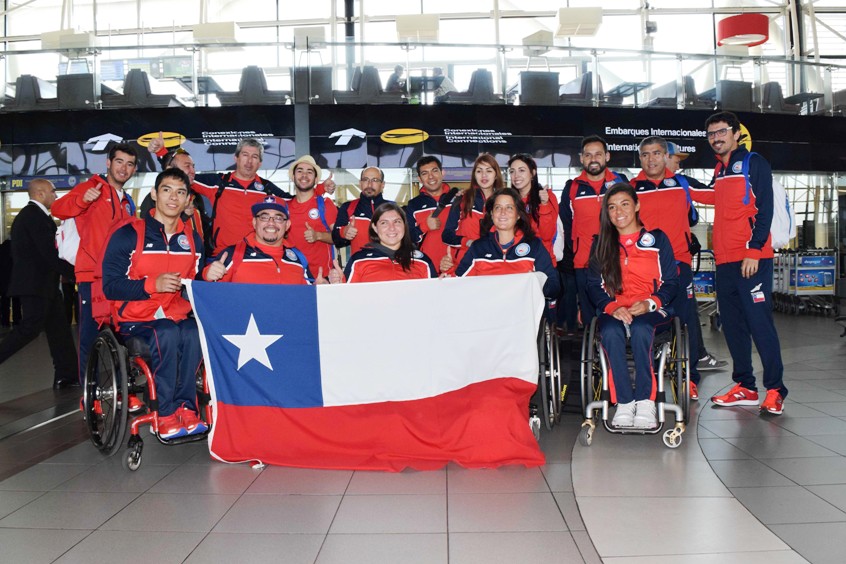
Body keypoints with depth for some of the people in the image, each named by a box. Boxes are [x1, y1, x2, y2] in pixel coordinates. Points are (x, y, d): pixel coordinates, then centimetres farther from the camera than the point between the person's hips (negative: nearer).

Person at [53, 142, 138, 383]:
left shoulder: (128, 202, 21)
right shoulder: (93, 187, 1)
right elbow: (58, 209, -14)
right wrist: (83, 199, -31)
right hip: (92, 276, -6)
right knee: (90, 336, -6)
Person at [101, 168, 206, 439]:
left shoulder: (193, 240, 11)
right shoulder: (128, 235, -3)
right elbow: (110, 287, -8)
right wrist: (152, 284, -21)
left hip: (178, 318, 3)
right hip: (135, 322, -3)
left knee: (195, 334, -31)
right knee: (167, 334, -35)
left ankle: (184, 407, -19)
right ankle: (166, 414, -23)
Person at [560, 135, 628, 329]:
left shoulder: (621, 183, 8)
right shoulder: (572, 187, 9)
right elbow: (565, 223, 14)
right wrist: (574, 248, 5)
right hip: (584, 263, 1)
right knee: (589, 318, 3)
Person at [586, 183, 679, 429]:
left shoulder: (657, 239, 11)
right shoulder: (600, 244, 15)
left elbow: (671, 282, 6)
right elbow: (594, 284, 7)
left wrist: (649, 304, -12)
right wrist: (612, 307, -12)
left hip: (650, 311, -1)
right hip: (613, 311, 1)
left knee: (640, 329, -37)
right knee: (610, 332, -34)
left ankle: (645, 402, -31)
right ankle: (624, 403, -30)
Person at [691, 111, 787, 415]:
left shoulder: (754, 163, -2)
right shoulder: (719, 170, 17)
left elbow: (764, 209, -9)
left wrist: (753, 251, -17)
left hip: (752, 259, -7)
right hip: (725, 261, 7)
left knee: (759, 321, -9)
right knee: (732, 324, 9)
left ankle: (775, 389, -1)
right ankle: (745, 387, 17)